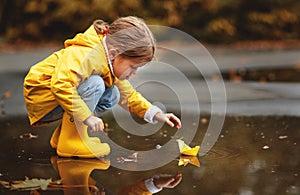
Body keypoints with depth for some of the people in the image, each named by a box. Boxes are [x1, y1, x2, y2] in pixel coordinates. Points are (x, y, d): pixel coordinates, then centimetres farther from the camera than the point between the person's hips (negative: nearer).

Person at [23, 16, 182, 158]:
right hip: (40, 98, -10)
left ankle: (61, 136, 5)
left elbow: (128, 95, 15)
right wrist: (87, 117, -37)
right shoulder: (87, 56, -29)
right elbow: (61, 85, -41)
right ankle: (71, 141, -18)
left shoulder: (112, 62, 3)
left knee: (112, 95, 4)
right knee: (95, 84, -27)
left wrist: (157, 115, 5)